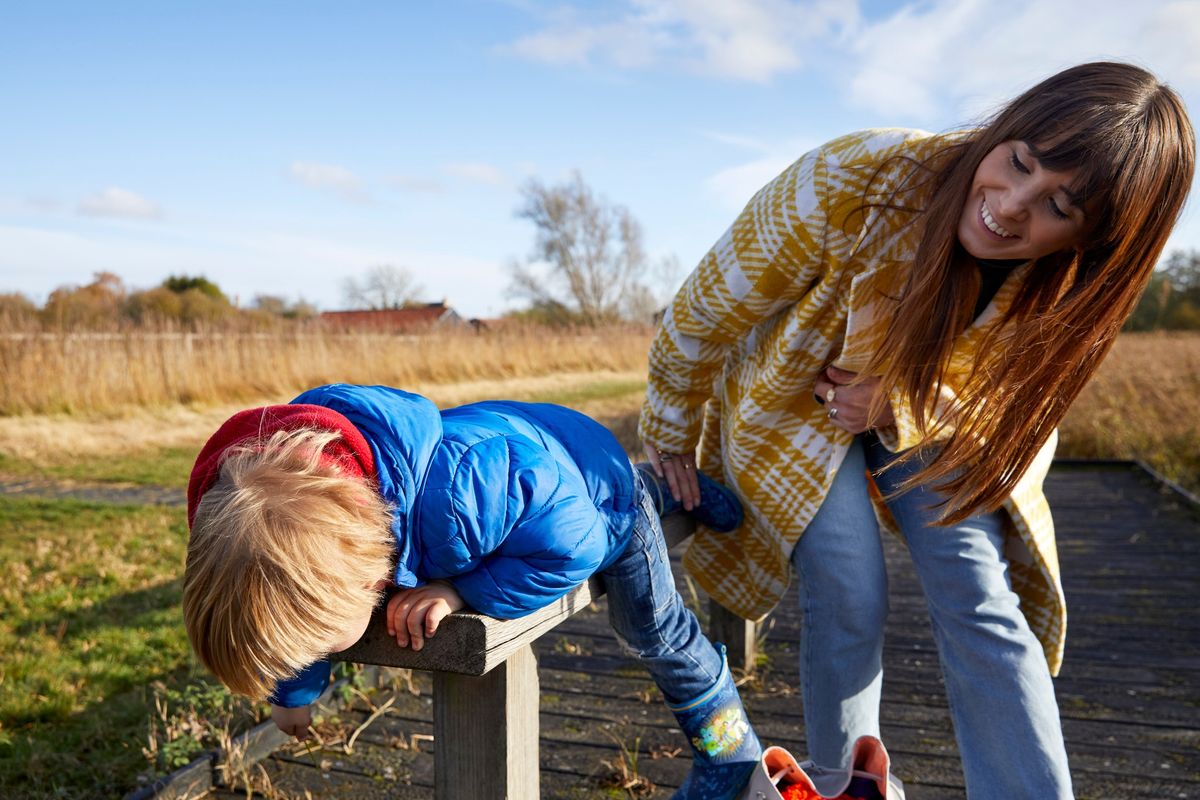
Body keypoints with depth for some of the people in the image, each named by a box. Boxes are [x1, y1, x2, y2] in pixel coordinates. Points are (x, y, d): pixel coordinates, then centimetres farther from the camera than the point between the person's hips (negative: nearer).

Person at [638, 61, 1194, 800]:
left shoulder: (1061, 284, -22)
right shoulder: (854, 184, -34)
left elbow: (1000, 391, -2)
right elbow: (706, 313, -21)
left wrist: (895, 405, -23)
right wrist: (671, 439, -7)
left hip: (925, 410, 3)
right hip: (796, 400, -2)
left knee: (982, 599, -12)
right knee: (850, 603, -12)